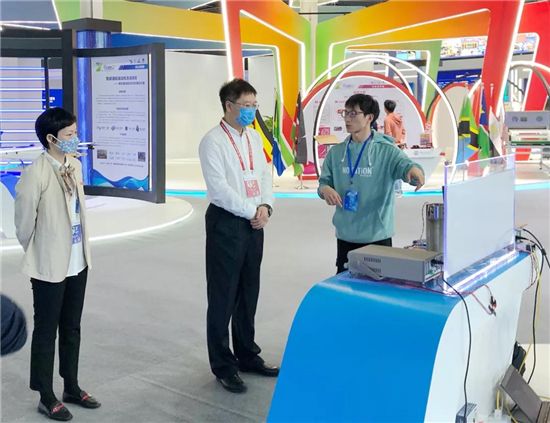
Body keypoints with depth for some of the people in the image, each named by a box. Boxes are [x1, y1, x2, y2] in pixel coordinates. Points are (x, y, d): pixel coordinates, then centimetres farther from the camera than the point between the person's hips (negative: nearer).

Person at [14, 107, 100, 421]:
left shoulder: (75, 166, 4)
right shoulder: (35, 175, -18)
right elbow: (24, 224, -10)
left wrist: (83, 251, 12)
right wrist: (41, 256, 3)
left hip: (78, 263, 7)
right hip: (50, 267, -7)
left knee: (72, 329, 18)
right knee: (46, 333, 9)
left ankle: (72, 387, 34)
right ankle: (47, 398, 23)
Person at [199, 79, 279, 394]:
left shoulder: (254, 138, 10)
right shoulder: (213, 141, -12)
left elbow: (265, 175, 10)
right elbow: (219, 188, -18)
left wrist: (266, 207, -7)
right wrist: (251, 212, -14)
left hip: (254, 223, 7)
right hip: (226, 223, -7)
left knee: (249, 293, 16)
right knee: (224, 296, 2)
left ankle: (247, 355, 30)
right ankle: (224, 366, 15)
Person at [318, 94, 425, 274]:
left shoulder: (386, 150, -7)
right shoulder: (336, 152, 5)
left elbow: (405, 165, -22)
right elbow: (324, 181, 8)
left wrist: (414, 170, -46)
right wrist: (325, 189, -17)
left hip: (377, 235, -3)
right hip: (345, 235, 3)